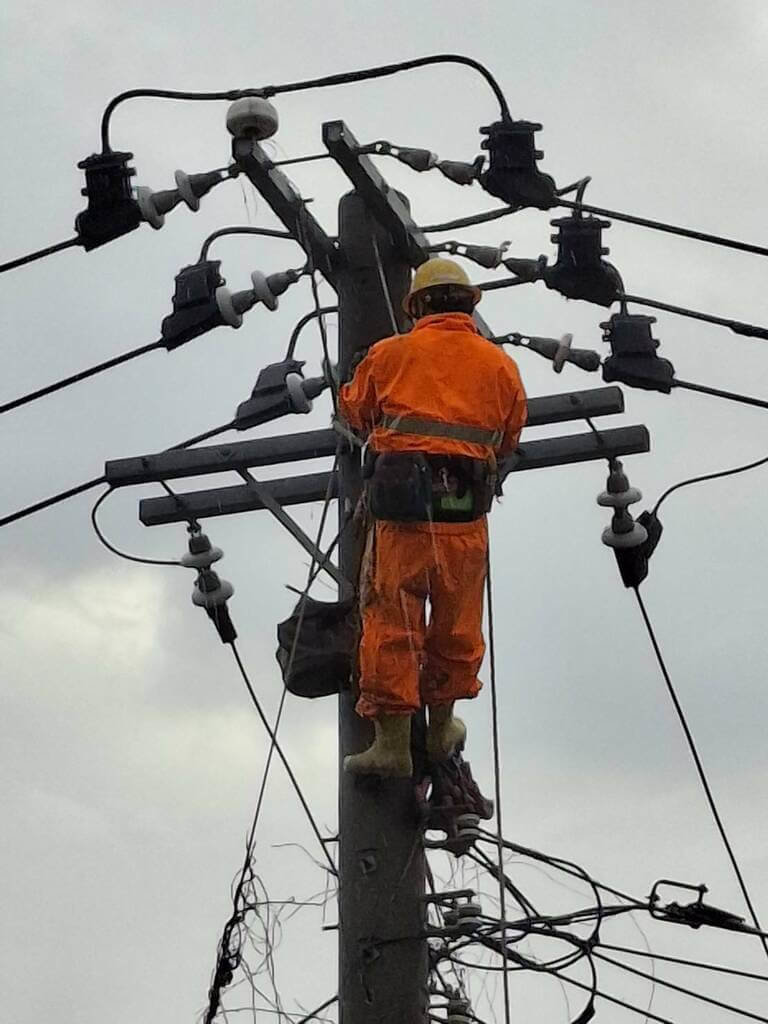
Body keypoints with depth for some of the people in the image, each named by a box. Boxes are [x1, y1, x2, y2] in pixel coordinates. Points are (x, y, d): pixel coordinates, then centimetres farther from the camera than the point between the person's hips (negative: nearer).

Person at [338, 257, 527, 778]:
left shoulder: (389, 354, 5)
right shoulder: (500, 364, 9)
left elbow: (355, 412, 20)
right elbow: (509, 440, 20)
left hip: (401, 508, -2)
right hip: (467, 516, 2)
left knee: (391, 621, 2)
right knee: (456, 622, 16)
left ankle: (393, 743, 0)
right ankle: (441, 728, 29)